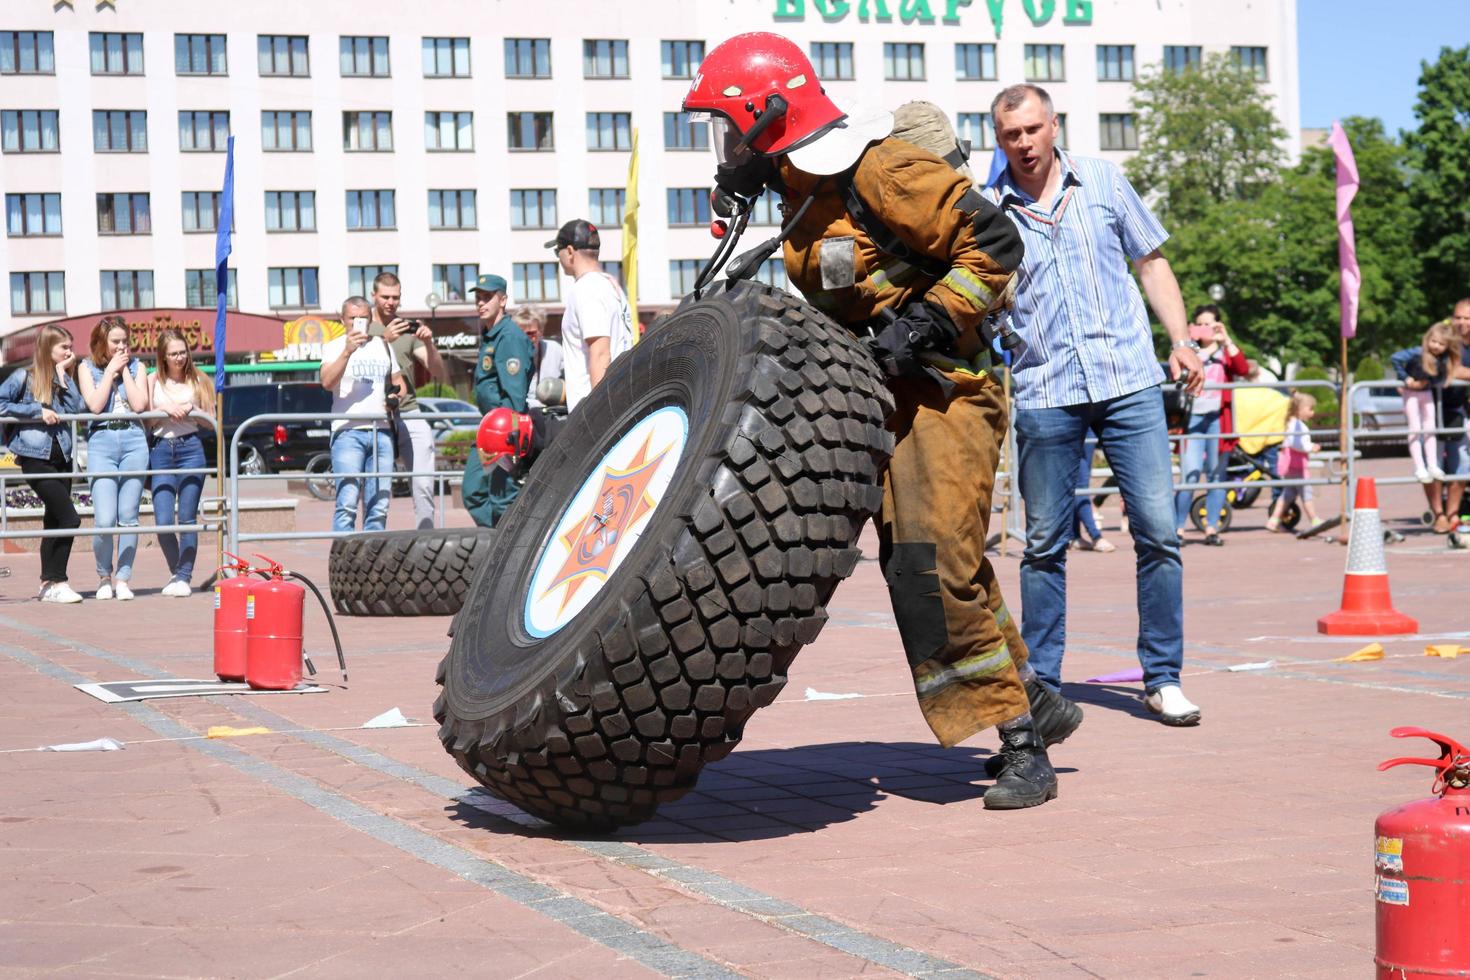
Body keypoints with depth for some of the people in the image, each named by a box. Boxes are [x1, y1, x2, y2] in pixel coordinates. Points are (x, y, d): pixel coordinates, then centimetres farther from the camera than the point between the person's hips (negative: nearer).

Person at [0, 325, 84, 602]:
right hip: (35, 457, -7)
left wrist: (64, 374, -3)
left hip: (62, 457, 7)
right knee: (69, 519, -15)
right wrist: (37, 411, -14)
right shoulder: (24, 377, -3)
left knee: (55, 522, 10)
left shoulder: (65, 378, 13)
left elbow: (78, 408, -1)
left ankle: (48, 584, 17)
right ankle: (57, 582, -9)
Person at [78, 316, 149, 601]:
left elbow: (139, 404, -3)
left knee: (128, 517, 1)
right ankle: (103, 575, 10)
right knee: (104, 520, -11)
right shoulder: (87, 368, 9)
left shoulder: (136, 366, 12)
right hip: (101, 441, -2)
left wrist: (124, 370, -1)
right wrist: (110, 370, -3)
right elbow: (95, 405, -6)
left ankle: (122, 579, 8)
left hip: (134, 440, 2)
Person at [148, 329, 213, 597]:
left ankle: (184, 577, 7)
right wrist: (165, 409, -12)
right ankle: (176, 572, 15)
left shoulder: (197, 381, 8)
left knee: (187, 519, -1)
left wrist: (190, 410, -9)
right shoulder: (154, 381, 8)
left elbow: (211, 421, 8)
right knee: (163, 521, -7)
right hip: (161, 450, 0)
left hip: (190, 448, 0)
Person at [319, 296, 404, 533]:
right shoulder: (334, 347, 5)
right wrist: (347, 351, -24)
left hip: (381, 431, 5)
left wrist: (396, 397, 4)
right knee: (347, 502, -15)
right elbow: (327, 382, -13)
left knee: (379, 505, 2)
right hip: (348, 431, -5)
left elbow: (398, 383, 27)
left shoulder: (383, 346, 20)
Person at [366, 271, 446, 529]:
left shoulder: (409, 330, 16)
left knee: (423, 484, -7)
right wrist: (385, 340, -21)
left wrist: (429, 344, -7)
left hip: (409, 414, 2)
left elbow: (439, 374, 11)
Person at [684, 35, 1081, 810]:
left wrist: (924, 325, -23)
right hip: (887, 399, 10)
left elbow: (993, 244, -19)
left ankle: (1022, 750, -10)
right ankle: (1035, 705, 24)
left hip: (943, 391, -10)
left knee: (934, 568, -16)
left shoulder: (877, 169, -17)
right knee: (919, 570, 12)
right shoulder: (803, 193, 12)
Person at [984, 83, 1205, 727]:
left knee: (1158, 530, -4)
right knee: (1044, 545, 3)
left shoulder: (1104, 183, 9)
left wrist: (1181, 339, 6)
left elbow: (1150, 261, 15)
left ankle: (1163, 679, 6)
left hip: (1128, 382, 1)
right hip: (1044, 392, 0)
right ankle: (1041, 685, 14)